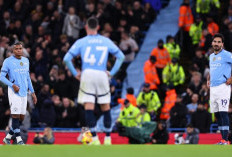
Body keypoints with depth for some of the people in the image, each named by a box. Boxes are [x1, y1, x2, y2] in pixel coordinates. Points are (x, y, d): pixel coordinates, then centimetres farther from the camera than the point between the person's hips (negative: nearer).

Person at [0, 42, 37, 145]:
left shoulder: (26, 61, 14)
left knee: (21, 117, 6)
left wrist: (32, 92, 19)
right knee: (15, 115, -12)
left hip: (24, 92, 6)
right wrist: (12, 85, -18)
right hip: (14, 92, -6)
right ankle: (19, 140, -11)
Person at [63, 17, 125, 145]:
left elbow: (66, 59, 1)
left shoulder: (81, 42, 6)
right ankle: (108, 138, 15)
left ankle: (94, 138, -12)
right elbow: (121, 56, 10)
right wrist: (112, 72, 11)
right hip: (102, 75, 2)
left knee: (88, 108, -3)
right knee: (105, 108, 12)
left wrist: (75, 73, 9)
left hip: (87, 74, -2)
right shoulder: (106, 41, 11)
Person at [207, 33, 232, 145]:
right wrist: (208, 79, 20)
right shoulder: (211, 56, 18)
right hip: (213, 88, 8)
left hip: (223, 86, -8)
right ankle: (223, 140, 10)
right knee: (217, 114, 7)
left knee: (223, 113, -15)